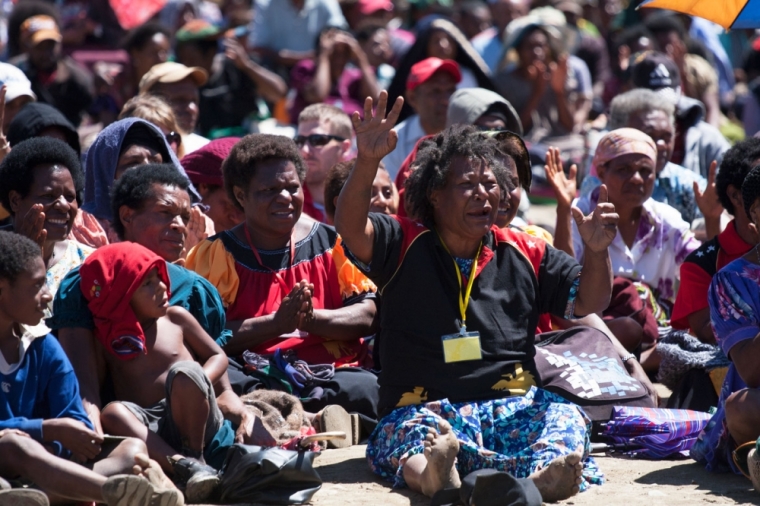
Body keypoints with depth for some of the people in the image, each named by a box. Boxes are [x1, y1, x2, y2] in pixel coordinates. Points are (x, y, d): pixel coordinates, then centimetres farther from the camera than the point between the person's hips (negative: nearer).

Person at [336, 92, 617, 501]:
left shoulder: (524, 253, 17)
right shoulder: (405, 245, 8)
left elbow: (588, 303, 15)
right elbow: (350, 228, -10)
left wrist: (596, 252, -7)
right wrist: (367, 162, -28)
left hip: (512, 406, 3)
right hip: (425, 410, -3)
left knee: (563, 416, -29)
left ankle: (547, 470, -63)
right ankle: (426, 465, -73)